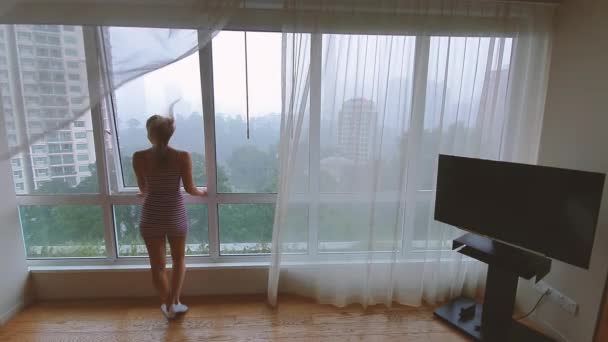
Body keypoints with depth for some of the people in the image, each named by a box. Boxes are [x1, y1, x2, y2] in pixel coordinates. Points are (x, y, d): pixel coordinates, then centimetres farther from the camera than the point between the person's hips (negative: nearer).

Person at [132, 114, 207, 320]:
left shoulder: (139, 158, -8)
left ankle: (168, 306, 32)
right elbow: (190, 189, -7)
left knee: (157, 265, 17)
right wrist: (202, 192, 15)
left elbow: (143, 189, 6)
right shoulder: (182, 157, -12)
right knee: (179, 260, 23)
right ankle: (174, 303, 26)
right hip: (176, 215, 0)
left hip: (151, 216, 1)